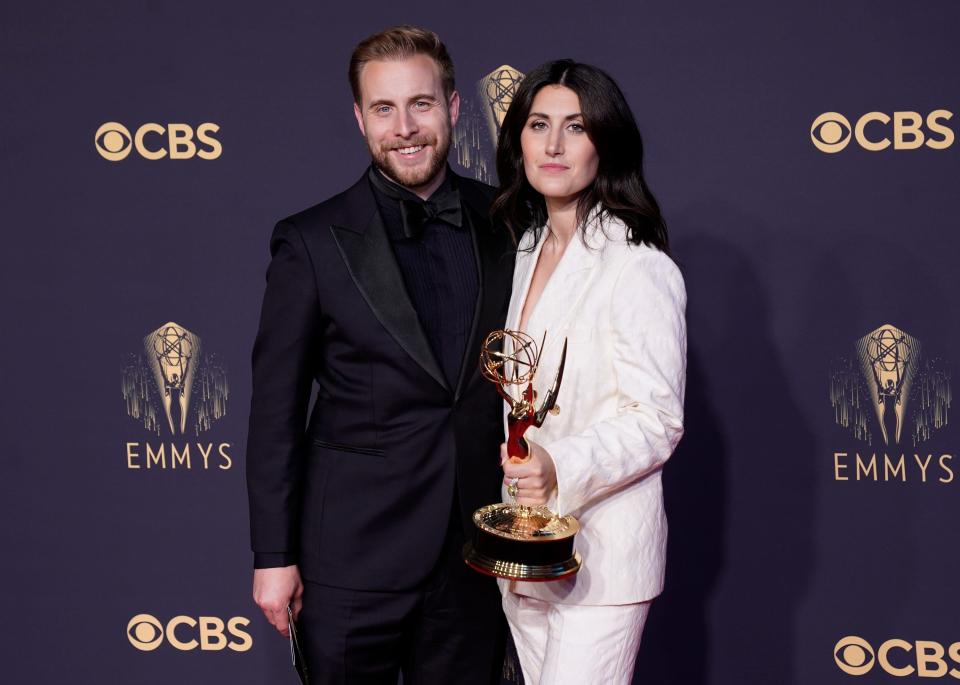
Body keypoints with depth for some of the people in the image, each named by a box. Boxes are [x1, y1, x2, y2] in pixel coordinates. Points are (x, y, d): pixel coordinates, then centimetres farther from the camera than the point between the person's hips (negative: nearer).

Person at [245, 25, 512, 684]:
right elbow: (276, 409, -4)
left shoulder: (504, 224, 3)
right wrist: (274, 555, -5)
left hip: (479, 549, 3)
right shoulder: (312, 241, -5)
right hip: (354, 553, -2)